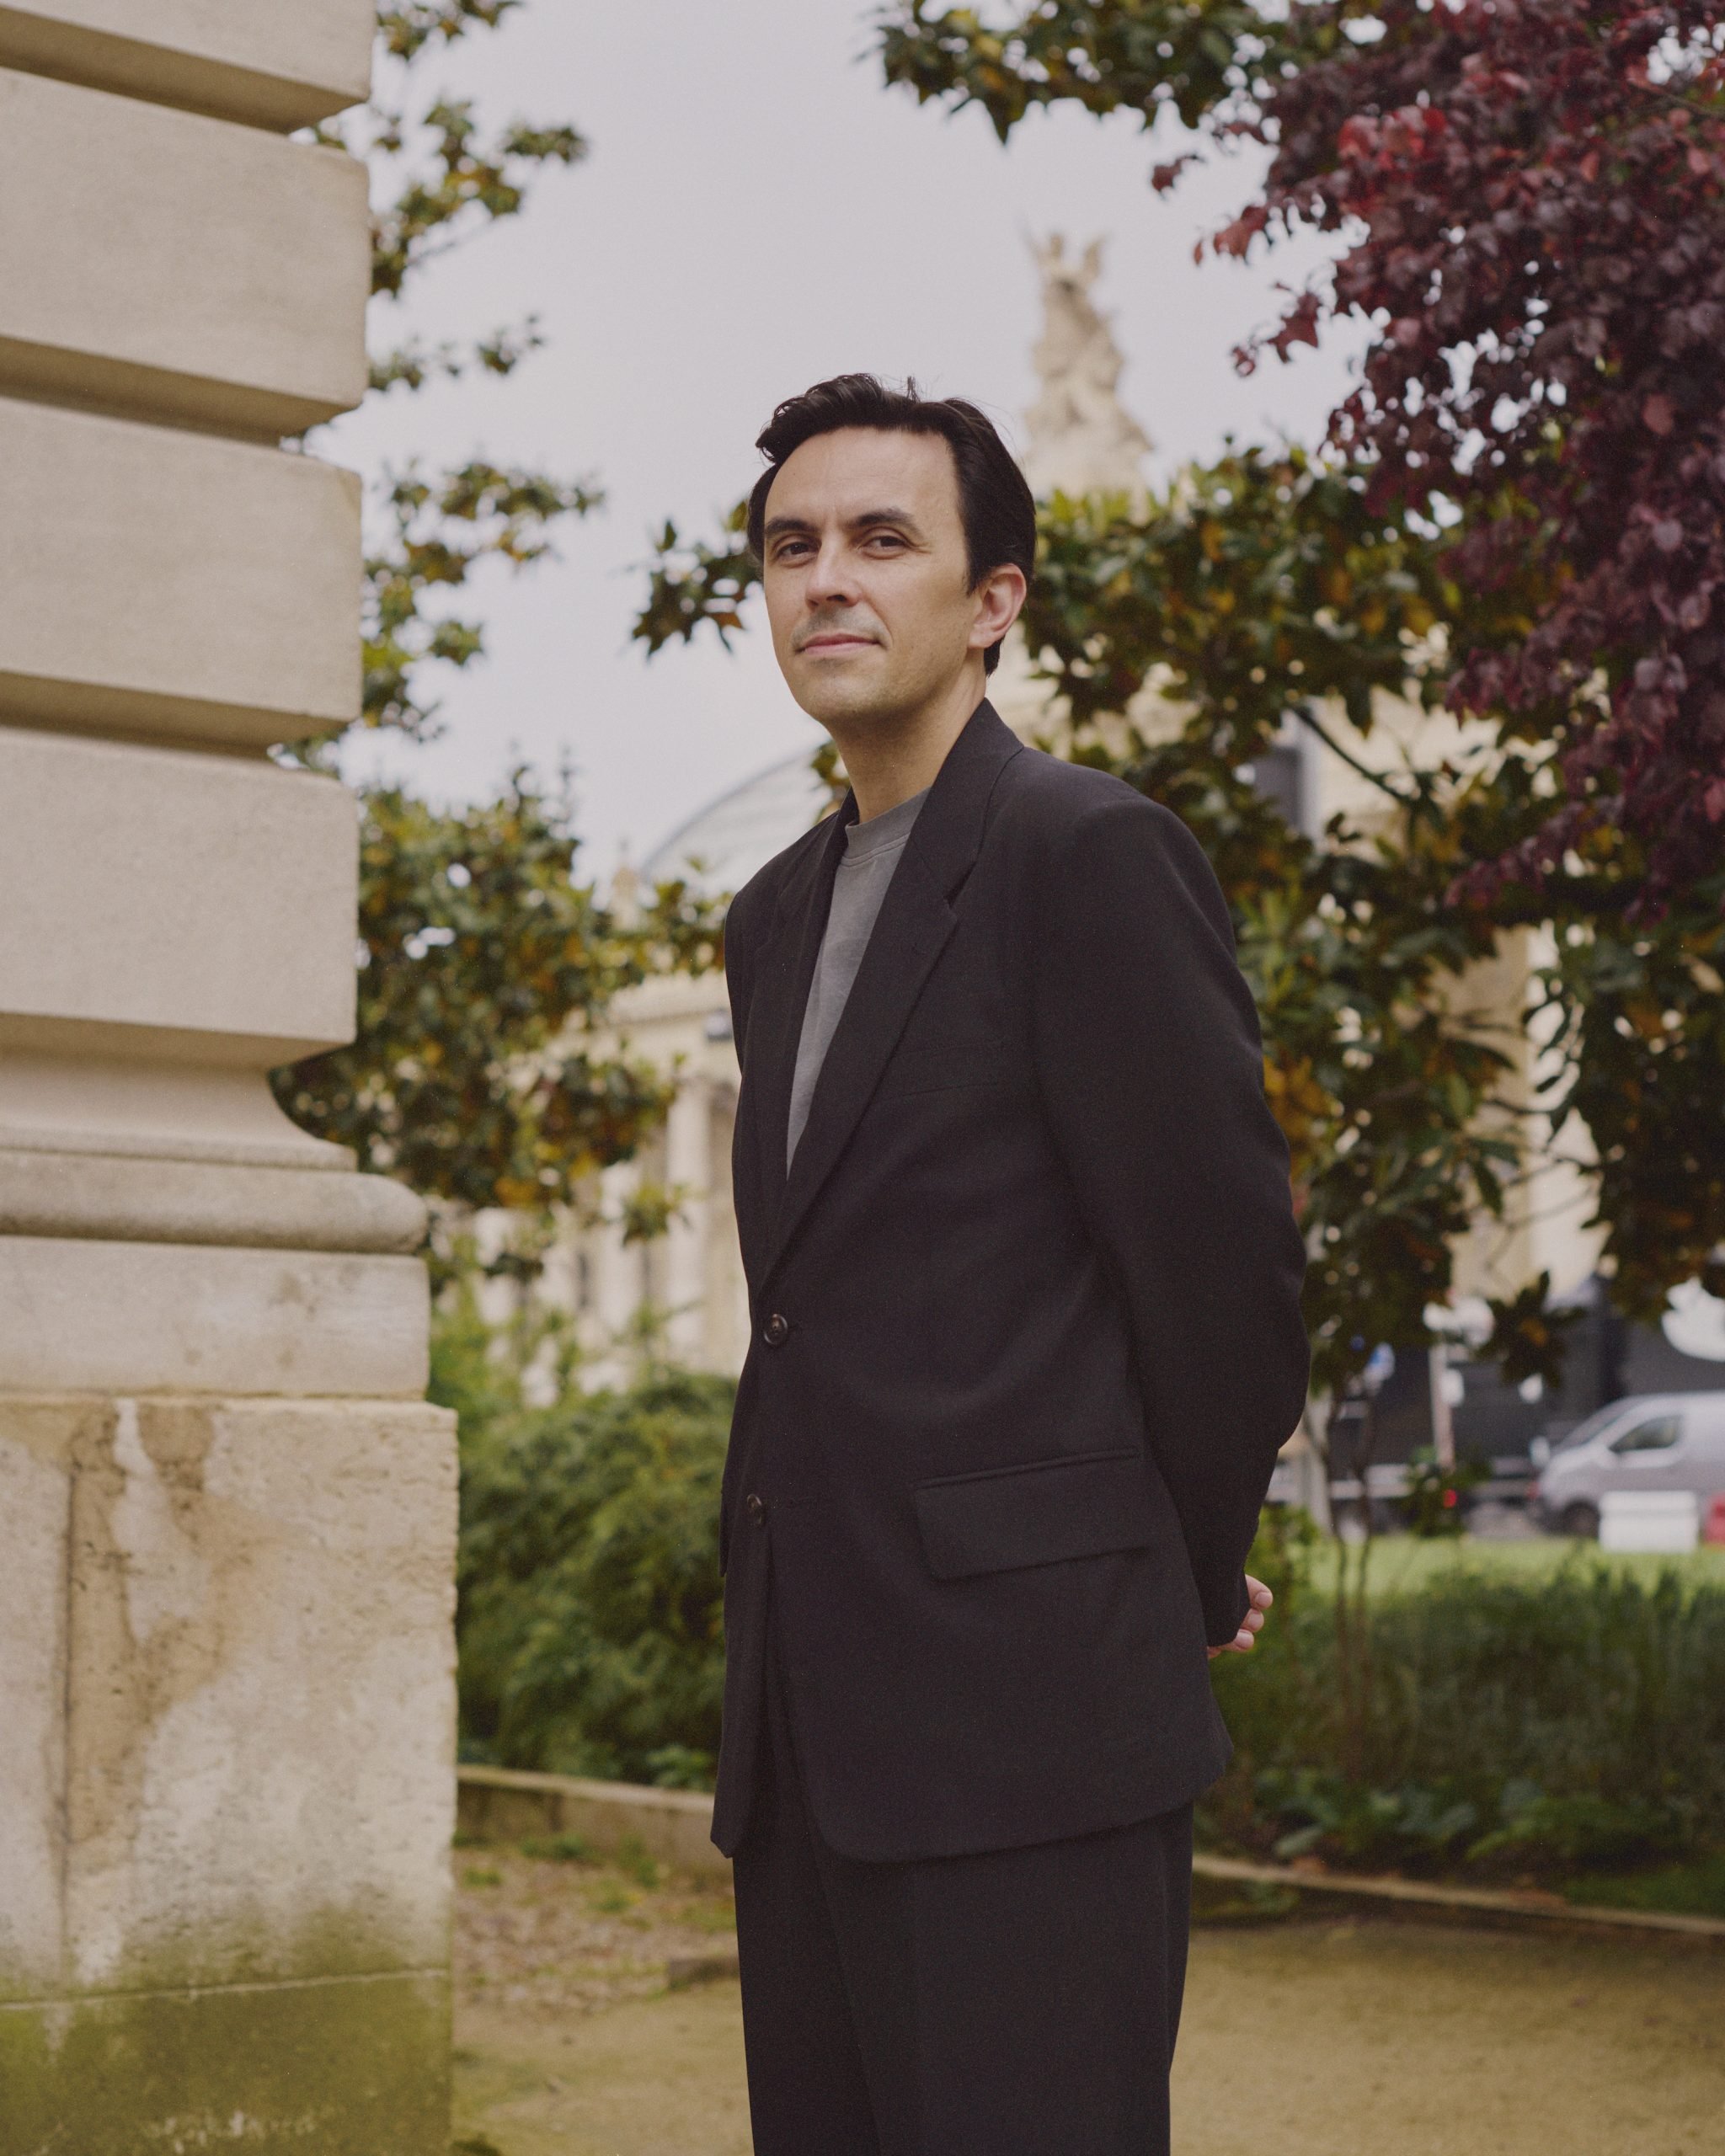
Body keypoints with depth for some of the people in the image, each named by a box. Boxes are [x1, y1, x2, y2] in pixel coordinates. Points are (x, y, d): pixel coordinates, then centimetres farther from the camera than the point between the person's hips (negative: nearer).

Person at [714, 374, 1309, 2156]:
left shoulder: (1091, 854, -8)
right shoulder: (781, 916, 18)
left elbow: (1223, 1253, -8)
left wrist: (1192, 1580, 4)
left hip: (1024, 1713, -8)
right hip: (805, 1733, 8)